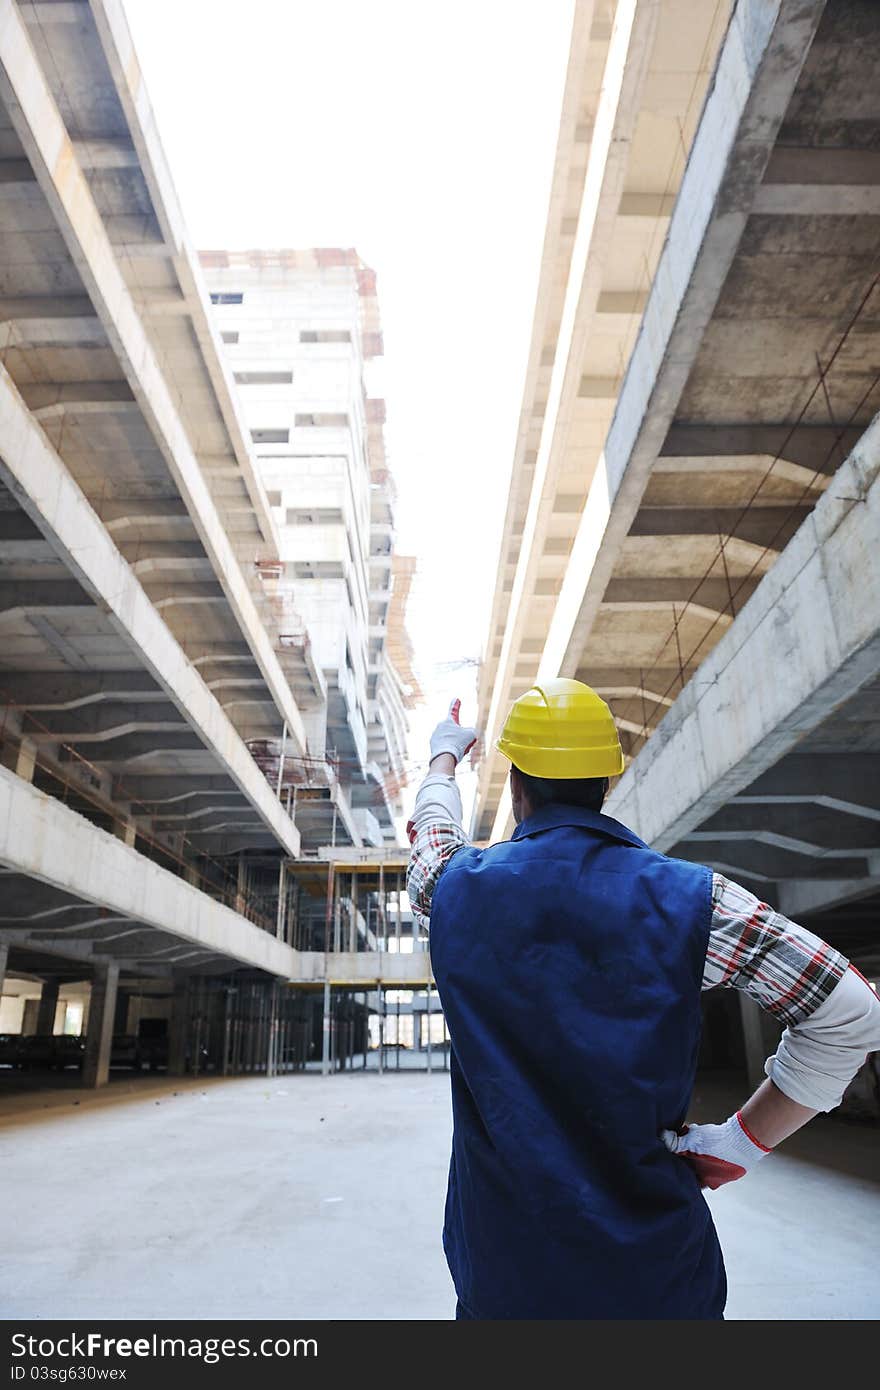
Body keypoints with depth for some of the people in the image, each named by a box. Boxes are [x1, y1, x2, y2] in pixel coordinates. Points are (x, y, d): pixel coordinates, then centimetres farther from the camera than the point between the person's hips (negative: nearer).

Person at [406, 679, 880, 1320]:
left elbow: (433, 826, 14)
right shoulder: (689, 898, -14)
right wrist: (746, 1140, -5)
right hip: (657, 1275, -1)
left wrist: (444, 757, 34)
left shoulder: (459, 888, -10)